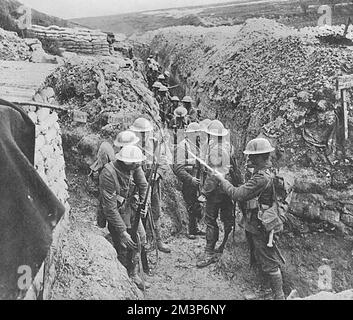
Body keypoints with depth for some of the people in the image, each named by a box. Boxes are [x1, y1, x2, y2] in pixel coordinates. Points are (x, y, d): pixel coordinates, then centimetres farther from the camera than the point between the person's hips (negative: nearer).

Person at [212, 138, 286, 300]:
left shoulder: (262, 178, -29)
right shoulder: (266, 171, 4)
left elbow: (237, 194, -26)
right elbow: (247, 190, 9)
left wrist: (222, 180, -15)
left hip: (260, 227, -11)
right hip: (254, 224, 11)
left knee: (269, 263, 2)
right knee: (257, 256, 25)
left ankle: (279, 295, 16)